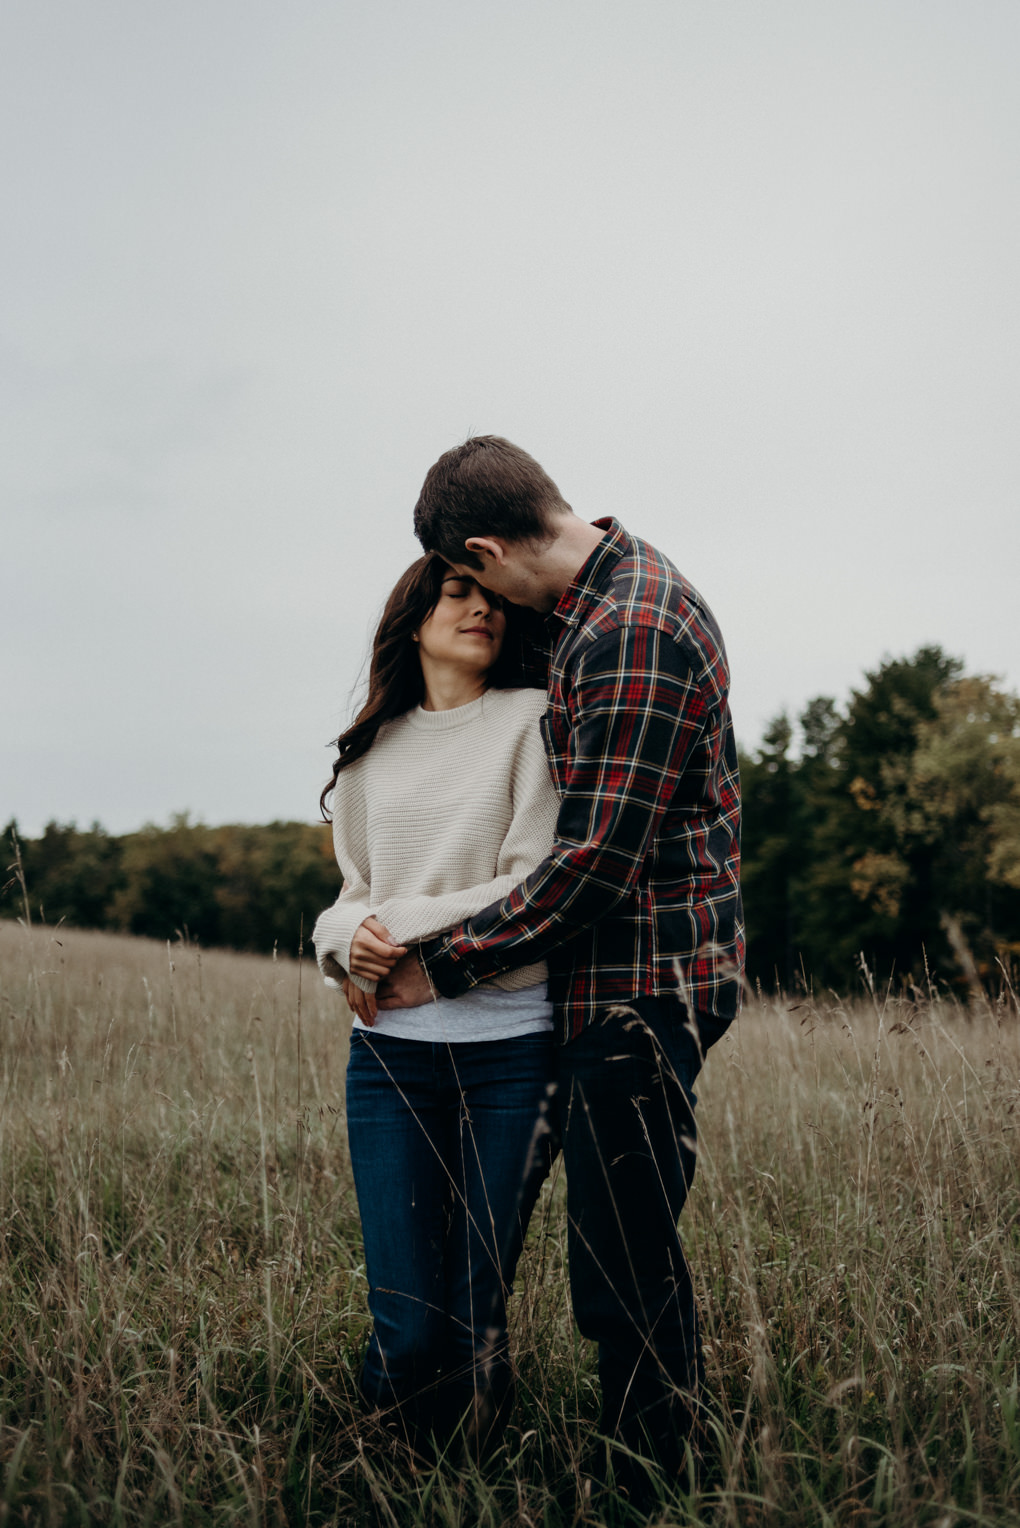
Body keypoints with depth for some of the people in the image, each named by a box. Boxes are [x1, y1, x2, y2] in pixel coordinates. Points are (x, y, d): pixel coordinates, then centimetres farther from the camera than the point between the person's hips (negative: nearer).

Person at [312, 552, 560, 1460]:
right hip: (390, 1048, 3)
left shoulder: (530, 719, 1)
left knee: (476, 1316, 2)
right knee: (409, 1330, -2)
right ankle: (407, 1478, 32)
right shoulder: (372, 750, 16)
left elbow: (536, 890, -7)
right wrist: (349, 936, -4)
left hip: (510, 1045, -3)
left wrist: (404, 928, -8)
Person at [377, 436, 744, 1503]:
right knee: (632, 1257, 20)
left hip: (640, 985, -11)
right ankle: (667, 1481, 35)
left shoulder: (632, 633, -21)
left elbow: (596, 859, -24)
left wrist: (443, 966, -13)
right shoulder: (622, 593, 13)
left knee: (626, 1281, -2)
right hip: (626, 982, 11)